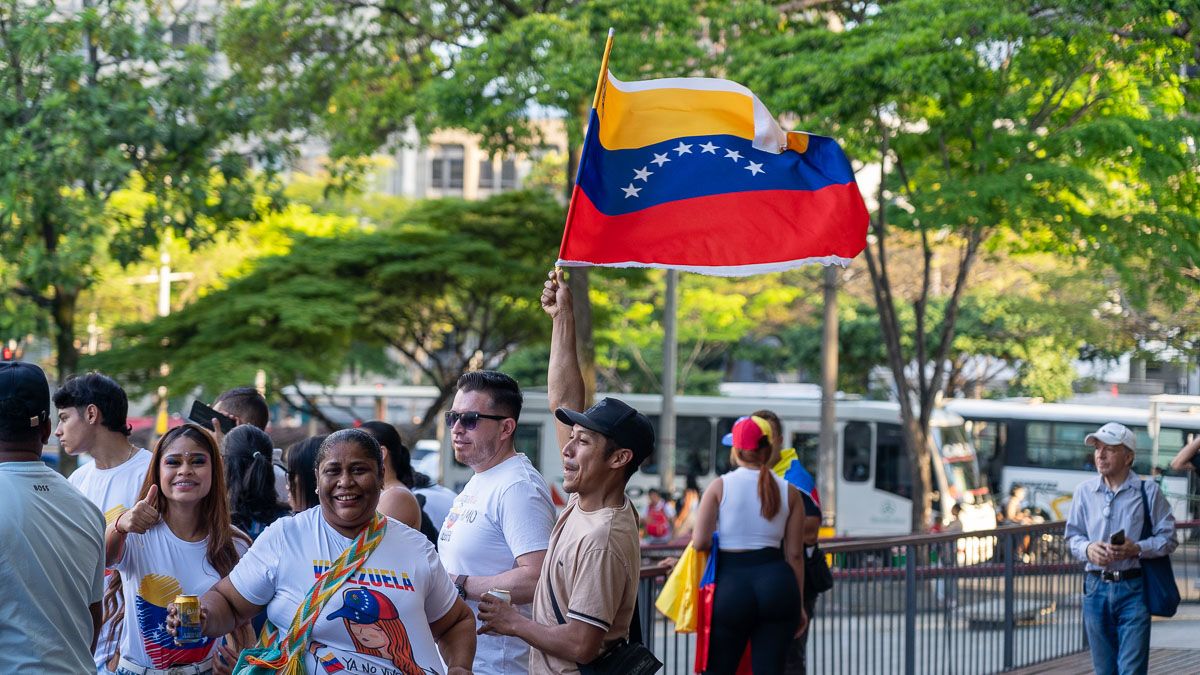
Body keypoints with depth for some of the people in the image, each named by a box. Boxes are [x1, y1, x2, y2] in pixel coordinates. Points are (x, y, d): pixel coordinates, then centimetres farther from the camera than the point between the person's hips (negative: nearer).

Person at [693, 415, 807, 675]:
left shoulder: (720, 486, -1)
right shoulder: (789, 491, 5)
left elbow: (700, 542, -7)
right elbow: (795, 554, 5)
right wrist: (799, 604, 12)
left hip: (730, 584, -2)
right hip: (776, 583, 2)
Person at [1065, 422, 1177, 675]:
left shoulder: (1148, 491, -2)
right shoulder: (1084, 491, 6)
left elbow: (1168, 538, -1)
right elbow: (1073, 535, 13)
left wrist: (1136, 549, -17)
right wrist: (1088, 549, -9)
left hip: (1133, 589, -3)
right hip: (1096, 588, 3)